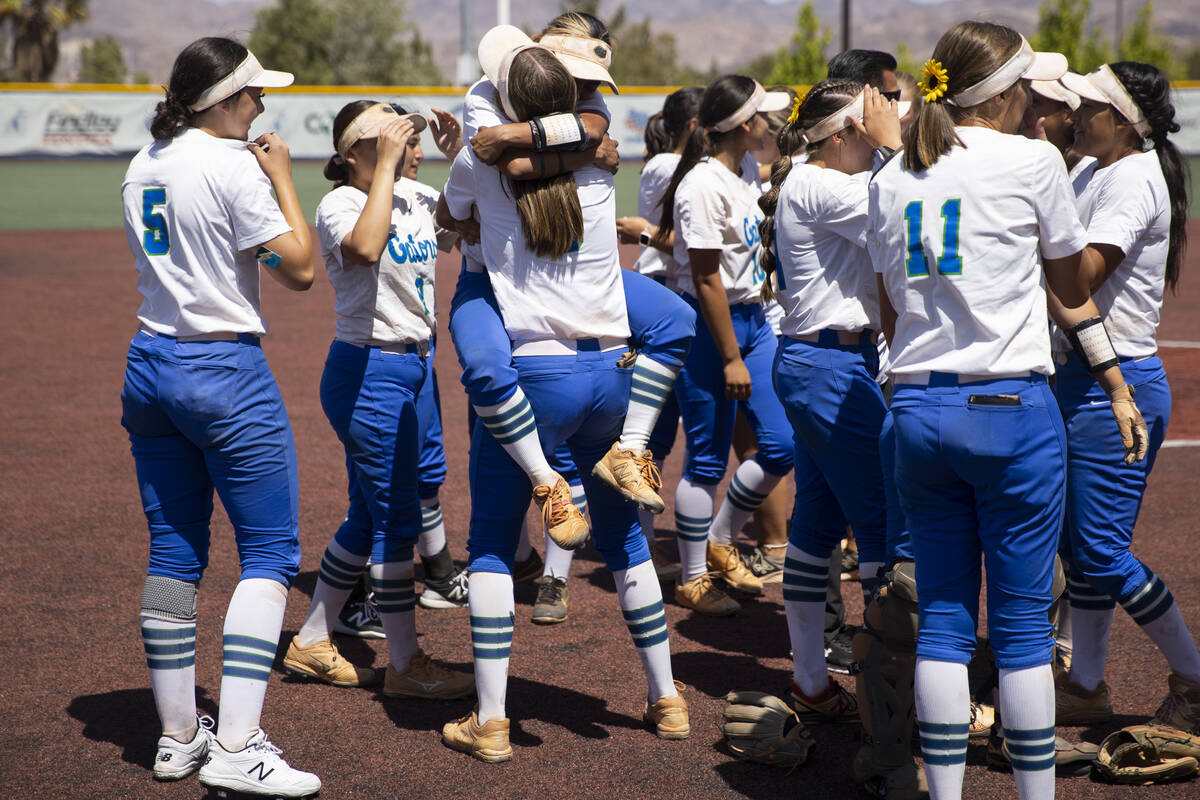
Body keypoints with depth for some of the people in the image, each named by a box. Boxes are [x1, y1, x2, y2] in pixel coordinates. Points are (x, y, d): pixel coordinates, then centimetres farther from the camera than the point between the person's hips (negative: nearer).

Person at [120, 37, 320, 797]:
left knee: (173, 551, 12)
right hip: (225, 370, -8)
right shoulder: (231, 166, -14)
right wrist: (282, 179, -2)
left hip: (149, 367, 8)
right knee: (271, 553, -3)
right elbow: (299, 269, -13)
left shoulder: (141, 168, 10)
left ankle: (178, 736, 17)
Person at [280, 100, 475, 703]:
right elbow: (365, 247, -35)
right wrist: (386, 164, -30)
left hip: (412, 365, 9)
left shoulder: (417, 200, 11)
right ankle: (405, 666, 6)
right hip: (368, 372, -9)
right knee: (397, 519, -3)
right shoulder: (340, 204, -15)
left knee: (370, 515, 16)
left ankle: (311, 642, 29)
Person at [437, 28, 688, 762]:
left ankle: (490, 721, 5)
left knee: (492, 544, 7)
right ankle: (666, 700, 25)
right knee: (623, 536, 18)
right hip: (610, 371, 4)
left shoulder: (482, 163, -5)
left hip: (531, 376, -4)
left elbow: (447, 218, 18)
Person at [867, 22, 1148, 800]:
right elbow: (1071, 292, 7)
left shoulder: (893, 179, 10)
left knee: (942, 615, 10)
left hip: (917, 408, 5)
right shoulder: (1032, 160, -3)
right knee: (1023, 620, 3)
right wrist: (1117, 386, 17)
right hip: (1011, 408, -5)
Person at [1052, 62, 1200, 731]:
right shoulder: (1092, 174, 13)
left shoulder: (1132, 179, -16)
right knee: (1080, 546, 13)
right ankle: (1087, 688, 23)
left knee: (1103, 554, -6)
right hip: (1079, 378, 10)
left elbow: (1079, 274, -26)